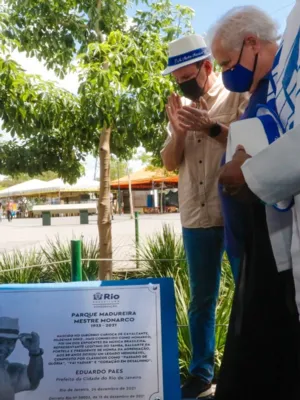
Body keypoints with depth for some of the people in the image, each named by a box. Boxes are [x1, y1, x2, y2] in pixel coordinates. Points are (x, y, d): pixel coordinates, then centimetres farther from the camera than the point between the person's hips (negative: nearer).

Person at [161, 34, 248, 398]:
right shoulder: (180, 107, 13)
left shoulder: (238, 98, -1)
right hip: (196, 218, 4)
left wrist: (211, 127, -18)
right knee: (201, 298, 10)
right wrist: (178, 130, -9)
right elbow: (170, 163, 9)